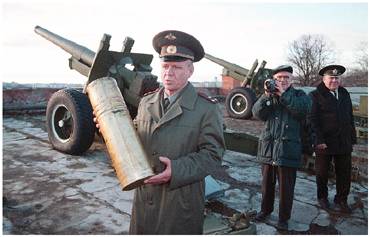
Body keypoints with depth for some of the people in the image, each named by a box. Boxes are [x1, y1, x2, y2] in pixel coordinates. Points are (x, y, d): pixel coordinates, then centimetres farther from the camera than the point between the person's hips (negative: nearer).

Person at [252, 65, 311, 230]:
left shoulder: (299, 95, 3)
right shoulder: (269, 95, 10)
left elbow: (303, 110, -19)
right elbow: (257, 113, -6)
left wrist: (283, 94, -21)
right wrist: (267, 95, -19)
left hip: (288, 150, -3)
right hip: (268, 148, 3)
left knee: (286, 187, 6)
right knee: (267, 184, 17)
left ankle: (284, 218, 23)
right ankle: (265, 210, 36)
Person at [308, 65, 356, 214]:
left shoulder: (345, 94, 12)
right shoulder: (316, 95, -6)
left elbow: (350, 117, 14)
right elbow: (313, 119, -12)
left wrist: (352, 137, 8)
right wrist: (319, 140, -18)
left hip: (344, 142, 5)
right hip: (324, 143, -5)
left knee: (345, 173, 10)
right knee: (322, 173, 10)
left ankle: (341, 199, 27)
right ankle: (322, 197, 29)